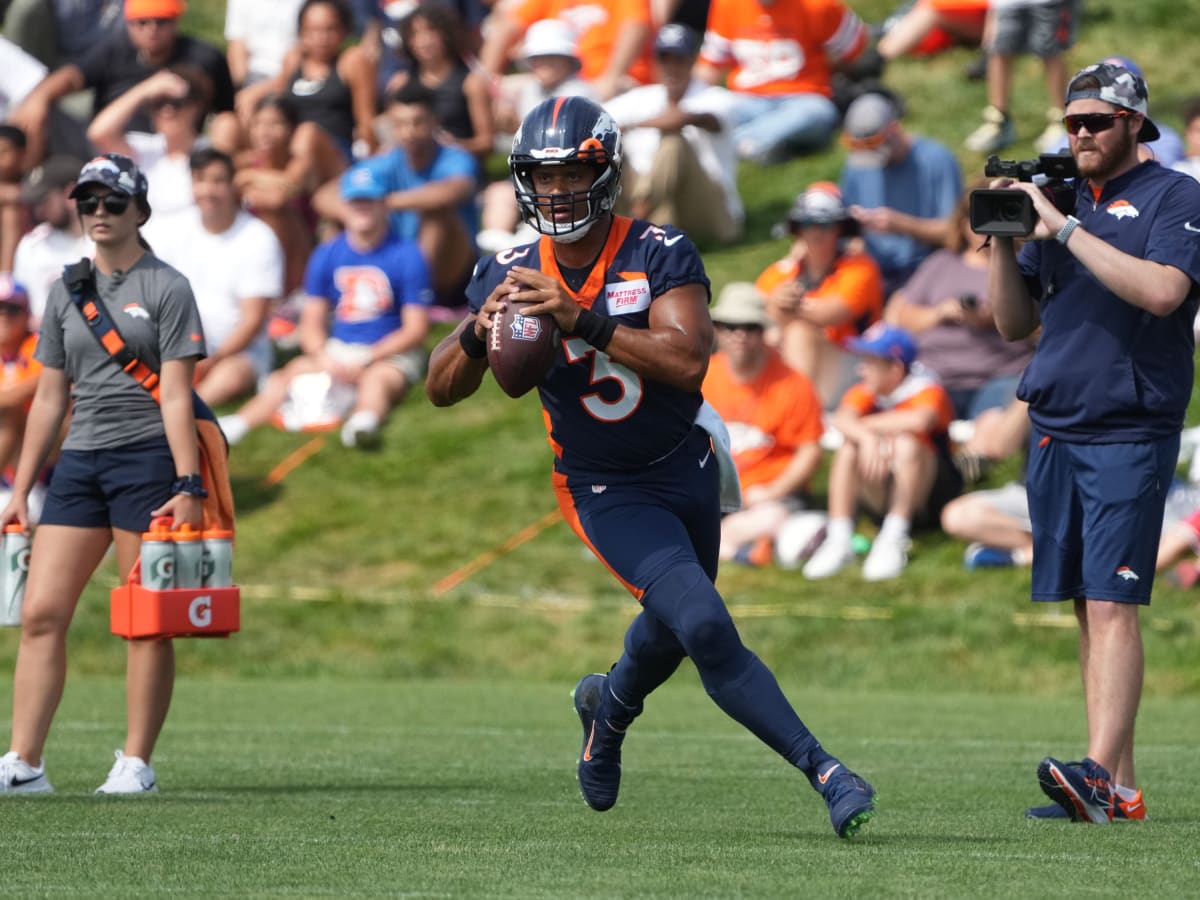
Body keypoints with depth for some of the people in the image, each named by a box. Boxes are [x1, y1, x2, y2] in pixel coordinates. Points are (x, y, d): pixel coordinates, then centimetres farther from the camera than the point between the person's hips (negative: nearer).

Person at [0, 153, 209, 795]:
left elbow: (175, 393, -7)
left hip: (146, 456, -5)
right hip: (79, 461, 5)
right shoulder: (66, 292, 14)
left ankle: (136, 764, 4)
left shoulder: (166, 288, -1)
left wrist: (188, 485, -15)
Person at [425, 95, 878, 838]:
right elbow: (443, 389, -2)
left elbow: (689, 360, -31)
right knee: (705, 627, -20)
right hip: (606, 491, -1)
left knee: (670, 631, 21)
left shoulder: (660, 254, -16)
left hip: (686, 466, 2)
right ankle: (821, 769, -17)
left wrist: (583, 321, -38)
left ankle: (608, 709, 55)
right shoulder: (511, 276, -8)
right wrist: (478, 334, -24)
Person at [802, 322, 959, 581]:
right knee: (848, 449, -20)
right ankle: (838, 541, -24)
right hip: (882, 495, 4)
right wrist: (866, 436, -43)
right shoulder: (865, 392, 0)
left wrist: (867, 424, -24)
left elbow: (920, 421, -38)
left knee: (906, 444, -30)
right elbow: (842, 419, -21)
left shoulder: (927, 391, -14)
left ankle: (894, 541, -30)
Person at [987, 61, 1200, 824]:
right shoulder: (1056, 199, 15)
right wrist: (1004, 239, 1)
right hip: (1054, 432, 6)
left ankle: (1101, 775, -24)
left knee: (1112, 605, -15)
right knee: (1087, 610, 5)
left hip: (1129, 433, -6)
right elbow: (1015, 324, 17)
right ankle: (1120, 787, 7)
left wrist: (1065, 229, -17)